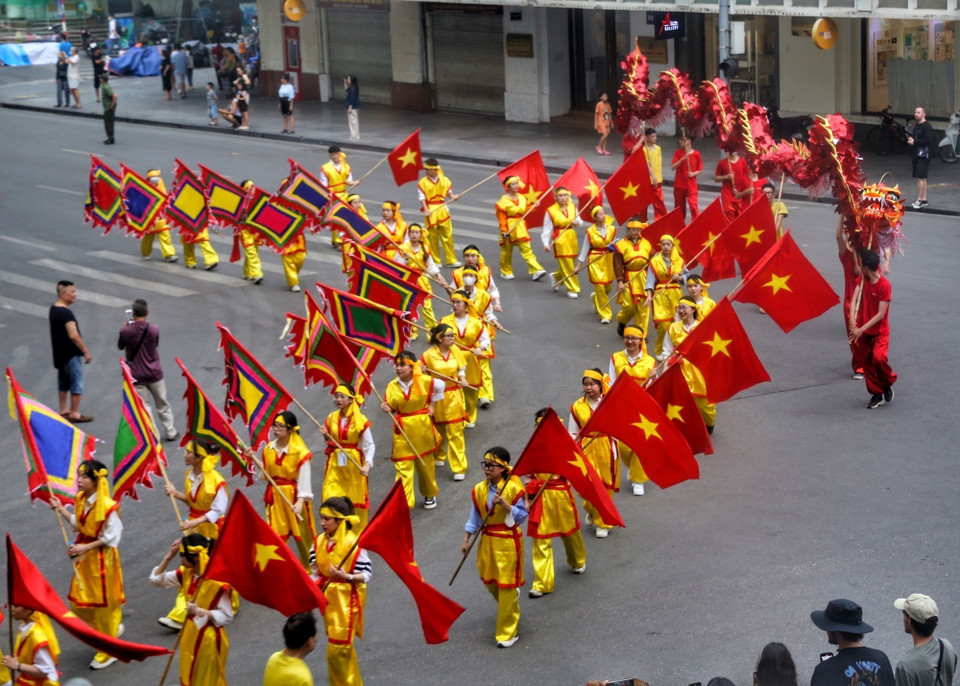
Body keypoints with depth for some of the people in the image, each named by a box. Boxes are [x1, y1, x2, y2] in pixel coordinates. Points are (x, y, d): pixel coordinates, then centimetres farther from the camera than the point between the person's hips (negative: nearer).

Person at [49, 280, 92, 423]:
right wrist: (86, 351, -21)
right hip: (71, 354, -10)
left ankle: (63, 410, 27)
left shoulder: (53, 308, 8)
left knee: (63, 382, 19)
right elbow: (73, 335, -29)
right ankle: (74, 413, 4)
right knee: (77, 383, -1)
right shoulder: (66, 313, -23)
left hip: (59, 353, 10)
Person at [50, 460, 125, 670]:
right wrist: (61, 510, 3)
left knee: (103, 604, 6)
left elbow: (111, 537, -18)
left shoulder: (107, 507, -24)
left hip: (101, 558, -8)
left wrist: (86, 547, -21)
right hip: (84, 558, 8)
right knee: (78, 604, 13)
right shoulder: (80, 499, -1)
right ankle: (112, 629, 37)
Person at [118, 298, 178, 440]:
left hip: (136, 376, -2)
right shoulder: (153, 330, -11)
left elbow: (120, 346, 4)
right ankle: (170, 432, 25)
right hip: (154, 374, 2)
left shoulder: (126, 331, -15)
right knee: (162, 404, 17)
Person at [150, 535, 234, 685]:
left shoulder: (218, 582, -26)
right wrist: (168, 557, -9)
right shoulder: (186, 573, -4)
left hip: (209, 640, -7)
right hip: (190, 636, 7)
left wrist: (200, 611, -31)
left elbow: (226, 617, -21)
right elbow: (156, 579, 3)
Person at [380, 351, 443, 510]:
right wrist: (387, 409, -20)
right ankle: (403, 503, -6)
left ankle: (429, 495, 40)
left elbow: (440, 386, 10)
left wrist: (432, 406, 10)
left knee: (425, 463, 16)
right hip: (402, 430, 0)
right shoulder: (392, 387, -6)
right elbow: (392, 408, 2)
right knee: (402, 467, -6)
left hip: (422, 426, 0)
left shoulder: (424, 381, -10)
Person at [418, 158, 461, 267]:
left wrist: (453, 197, -12)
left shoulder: (444, 180, 2)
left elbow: (449, 192, 10)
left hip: (442, 210, 2)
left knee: (448, 236, 4)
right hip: (430, 211, -2)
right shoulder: (423, 182, -5)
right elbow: (422, 198, -8)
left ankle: (451, 260, 11)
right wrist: (426, 210, -20)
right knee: (432, 237, 3)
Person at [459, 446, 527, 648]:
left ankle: (508, 632, 9)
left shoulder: (514, 488, -15)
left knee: (507, 586, -2)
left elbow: (522, 516, -12)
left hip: (508, 542, -6)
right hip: (487, 541, 6)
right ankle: (509, 612, 47)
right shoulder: (479, 490, 1)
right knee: (489, 581, 16)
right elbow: (475, 516, 9)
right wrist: (466, 540, 8)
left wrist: (505, 504, -26)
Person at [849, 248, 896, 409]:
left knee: (878, 358, -23)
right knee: (866, 363, 7)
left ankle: (888, 382, 5)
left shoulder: (884, 285, -19)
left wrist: (862, 329, -24)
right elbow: (854, 299, -8)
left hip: (879, 331, -6)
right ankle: (877, 394, 20)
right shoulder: (862, 280, 1)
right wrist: (853, 323, -22)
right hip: (863, 331, 6)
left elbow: (880, 314, -20)